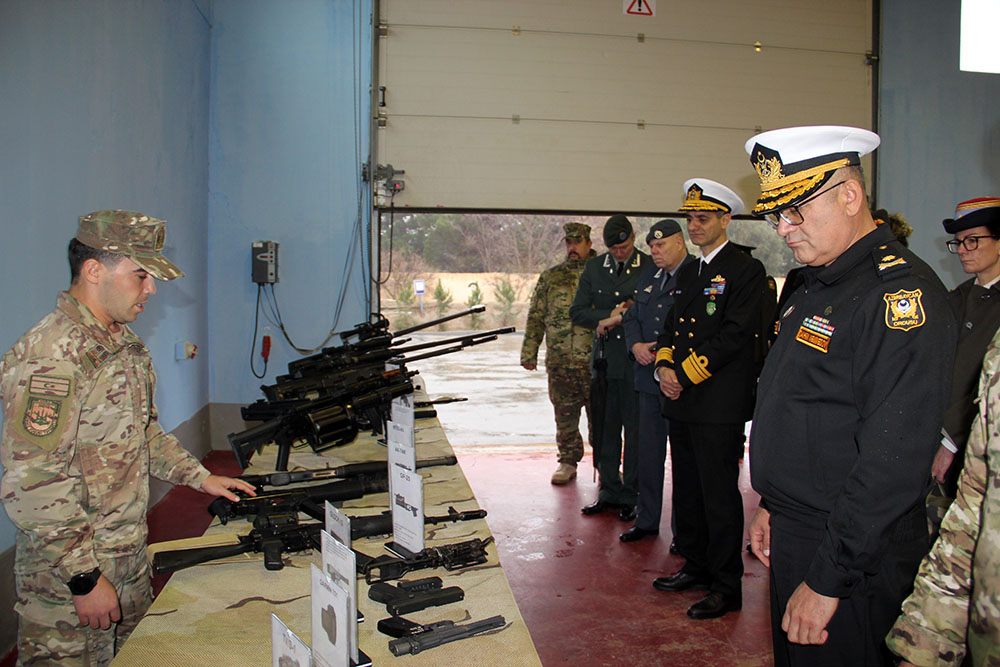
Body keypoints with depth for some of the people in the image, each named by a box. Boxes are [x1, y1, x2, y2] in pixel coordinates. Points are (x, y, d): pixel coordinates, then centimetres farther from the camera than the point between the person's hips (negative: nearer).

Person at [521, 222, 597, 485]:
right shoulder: (550, 277, 11)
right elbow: (536, 317, 12)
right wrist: (529, 352, 6)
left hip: (596, 361, -2)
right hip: (559, 362, 2)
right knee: (565, 415, 9)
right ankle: (568, 462, 23)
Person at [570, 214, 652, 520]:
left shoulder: (652, 267, -2)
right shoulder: (593, 268, 9)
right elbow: (577, 312, 5)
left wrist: (619, 319, -11)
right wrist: (610, 315, -8)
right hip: (604, 360, 3)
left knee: (636, 431, 4)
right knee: (605, 429, 10)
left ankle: (632, 495, 17)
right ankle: (609, 491, 23)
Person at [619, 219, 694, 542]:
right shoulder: (649, 275, 15)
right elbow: (632, 317, 19)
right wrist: (636, 345, -1)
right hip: (649, 377, 7)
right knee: (648, 451, 13)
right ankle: (647, 519, 26)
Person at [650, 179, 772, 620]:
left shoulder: (746, 270, -9)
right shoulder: (688, 272, 17)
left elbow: (735, 336, -17)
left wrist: (684, 374, -16)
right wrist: (664, 365, -2)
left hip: (721, 404, -8)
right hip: (682, 402, 8)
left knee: (719, 495, -1)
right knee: (687, 490, 16)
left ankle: (727, 587, 12)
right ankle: (696, 567, 32)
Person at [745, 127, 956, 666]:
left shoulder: (900, 292, -21)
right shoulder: (813, 285, 10)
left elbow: (894, 459, -25)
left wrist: (828, 580, -22)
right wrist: (772, 505, 14)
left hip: (854, 561, -9)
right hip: (792, 539, 9)